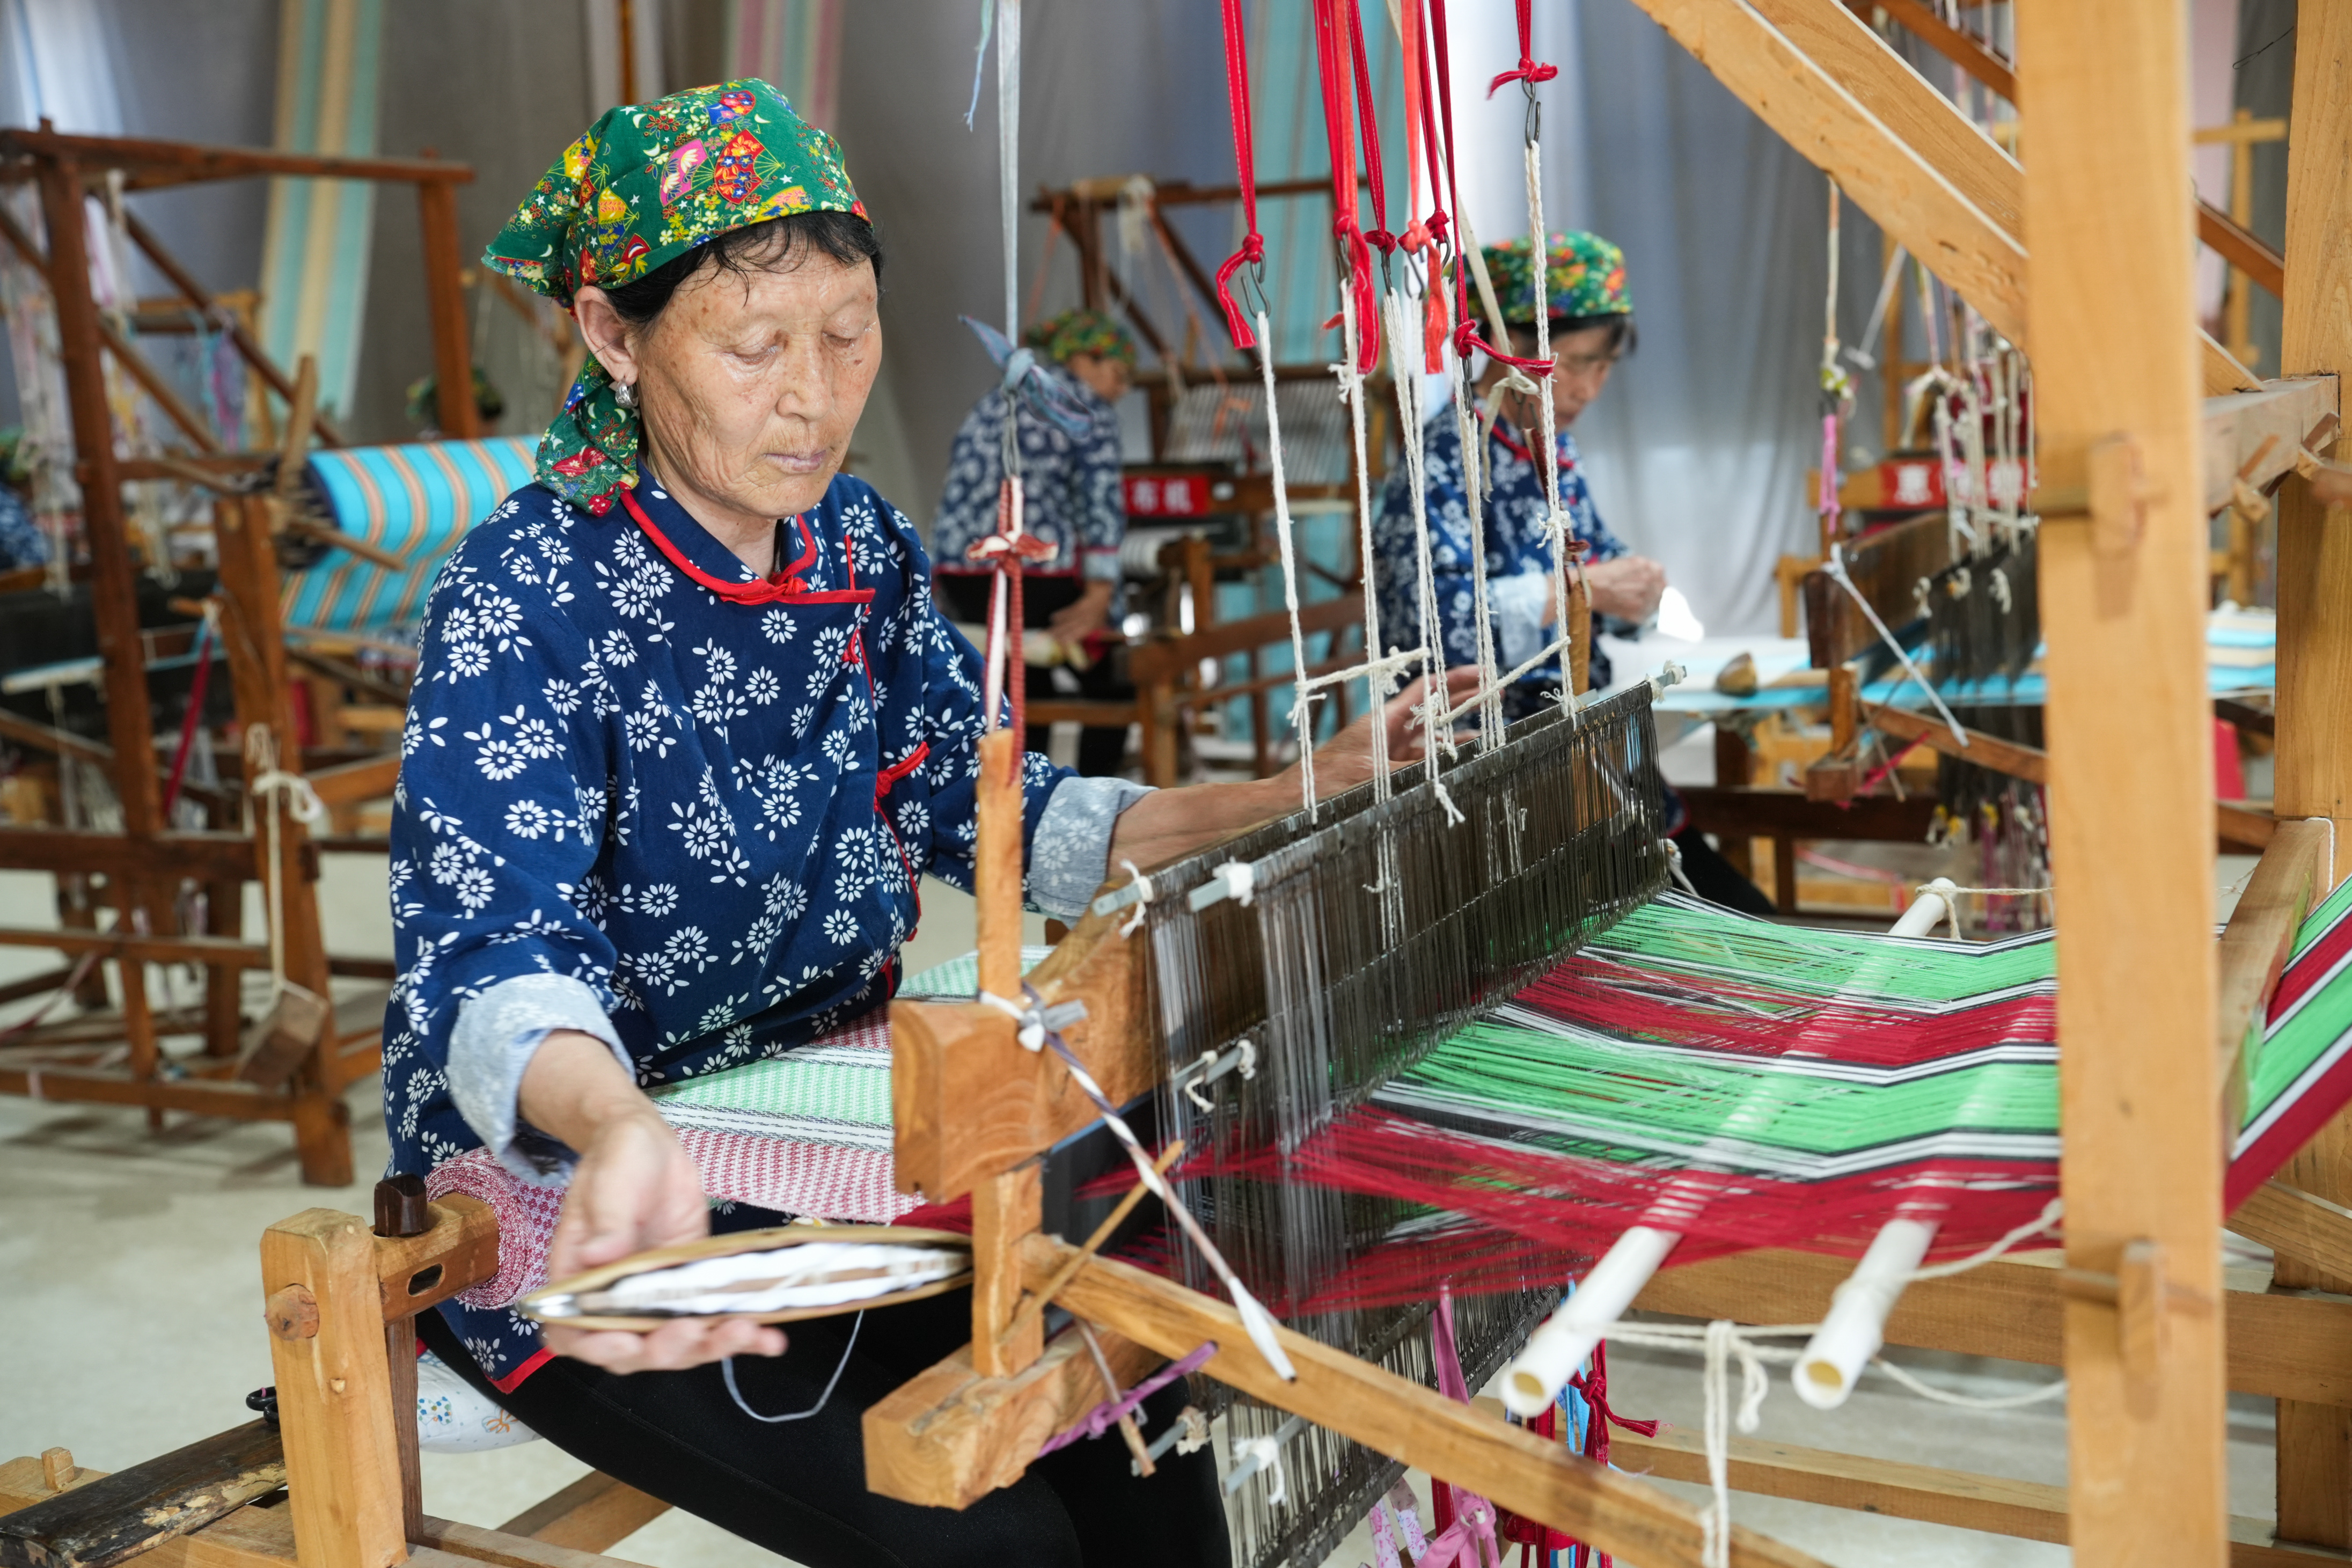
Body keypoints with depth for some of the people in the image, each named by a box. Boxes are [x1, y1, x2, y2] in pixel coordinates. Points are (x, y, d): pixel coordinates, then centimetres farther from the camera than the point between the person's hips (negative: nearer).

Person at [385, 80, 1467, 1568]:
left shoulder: (861, 546, 1)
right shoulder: (529, 591, -19)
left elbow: (996, 810, 7)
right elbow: (496, 961, -30)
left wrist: (1302, 798, -4)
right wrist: (620, 1130, -54)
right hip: (574, 1217, -6)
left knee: (1129, 1418, -8)